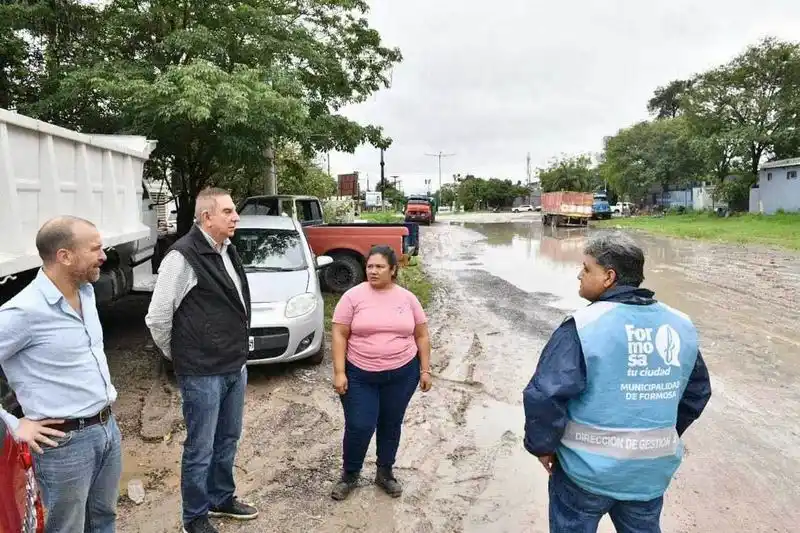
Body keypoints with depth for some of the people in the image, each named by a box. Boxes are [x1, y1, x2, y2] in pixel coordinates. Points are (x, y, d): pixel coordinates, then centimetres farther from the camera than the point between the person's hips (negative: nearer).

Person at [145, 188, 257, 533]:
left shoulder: (227, 251, 7)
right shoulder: (183, 256, -18)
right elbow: (157, 318, -15)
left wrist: (239, 353, 13)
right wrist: (179, 356, -1)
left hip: (235, 367, 8)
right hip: (202, 374, -7)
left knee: (227, 440, 21)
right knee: (200, 449, 9)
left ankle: (222, 499, 41)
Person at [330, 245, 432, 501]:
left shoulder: (407, 298, 0)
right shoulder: (353, 296, -6)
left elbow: (422, 336, 6)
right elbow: (339, 335, -7)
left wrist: (425, 370, 2)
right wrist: (339, 372, -12)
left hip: (402, 374, 2)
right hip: (360, 375, -2)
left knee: (391, 425, 14)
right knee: (359, 427, 1)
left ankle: (385, 472, 34)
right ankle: (349, 474, 25)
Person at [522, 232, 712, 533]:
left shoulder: (583, 326, -21)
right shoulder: (681, 327, 0)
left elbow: (544, 395, -24)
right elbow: (697, 392, 12)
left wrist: (542, 445, -7)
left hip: (587, 470, -5)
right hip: (652, 471, 5)